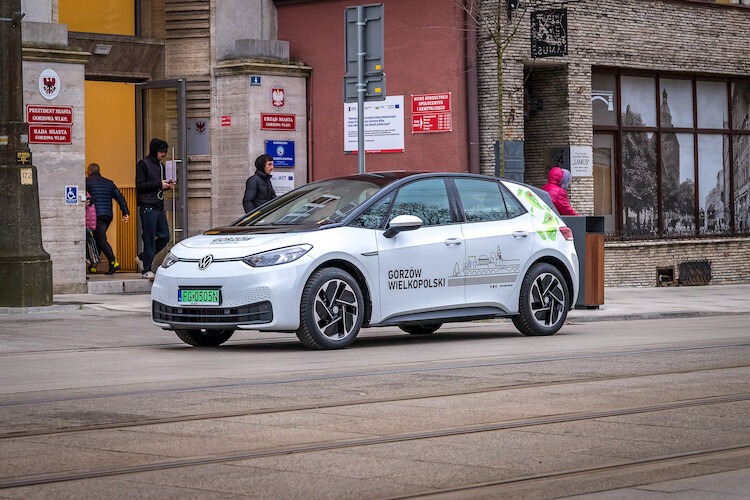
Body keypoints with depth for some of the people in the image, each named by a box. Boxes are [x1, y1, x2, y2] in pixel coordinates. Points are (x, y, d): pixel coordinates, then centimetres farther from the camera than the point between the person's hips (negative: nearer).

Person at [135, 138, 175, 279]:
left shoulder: (160, 165, 18)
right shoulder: (143, 163, -5)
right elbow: (140, 185, -12)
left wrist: (167, 186, 2)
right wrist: (159, 184, -17)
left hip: (159, 207, 8)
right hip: (147, 207, -8)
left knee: (165, 236, 5)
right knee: (150, 239, -8)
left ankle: (143, 258, 20)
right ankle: (146, 270, -2)